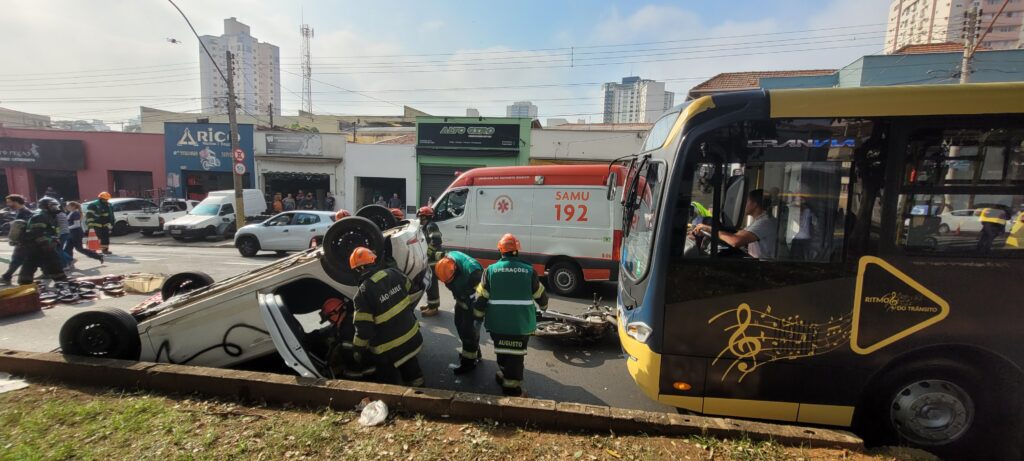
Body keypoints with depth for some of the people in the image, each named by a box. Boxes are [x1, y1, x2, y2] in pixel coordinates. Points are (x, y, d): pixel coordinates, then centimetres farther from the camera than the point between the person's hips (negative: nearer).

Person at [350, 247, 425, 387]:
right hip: (411, 335, 6)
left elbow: (364, 327, -19)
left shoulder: (364, 293, -22)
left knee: (391, 385, 14)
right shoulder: (393, 273, -7)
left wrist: (359, 349, -4)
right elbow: (410, 290, 12)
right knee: (411, 368, 29)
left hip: (388, 349, -6)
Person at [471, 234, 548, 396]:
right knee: (516, 355, 8)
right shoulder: (528, 270, -1)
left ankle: (504, 375, 37)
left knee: (502, 352, 20)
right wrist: (544, 305, 32)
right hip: (522, 323, -1)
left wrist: (478, 317, 14)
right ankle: (512, 386, 11)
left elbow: (481, 298, -1)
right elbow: (540, 295, 11)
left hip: (497, 322, 1)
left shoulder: (491, 270, -1)